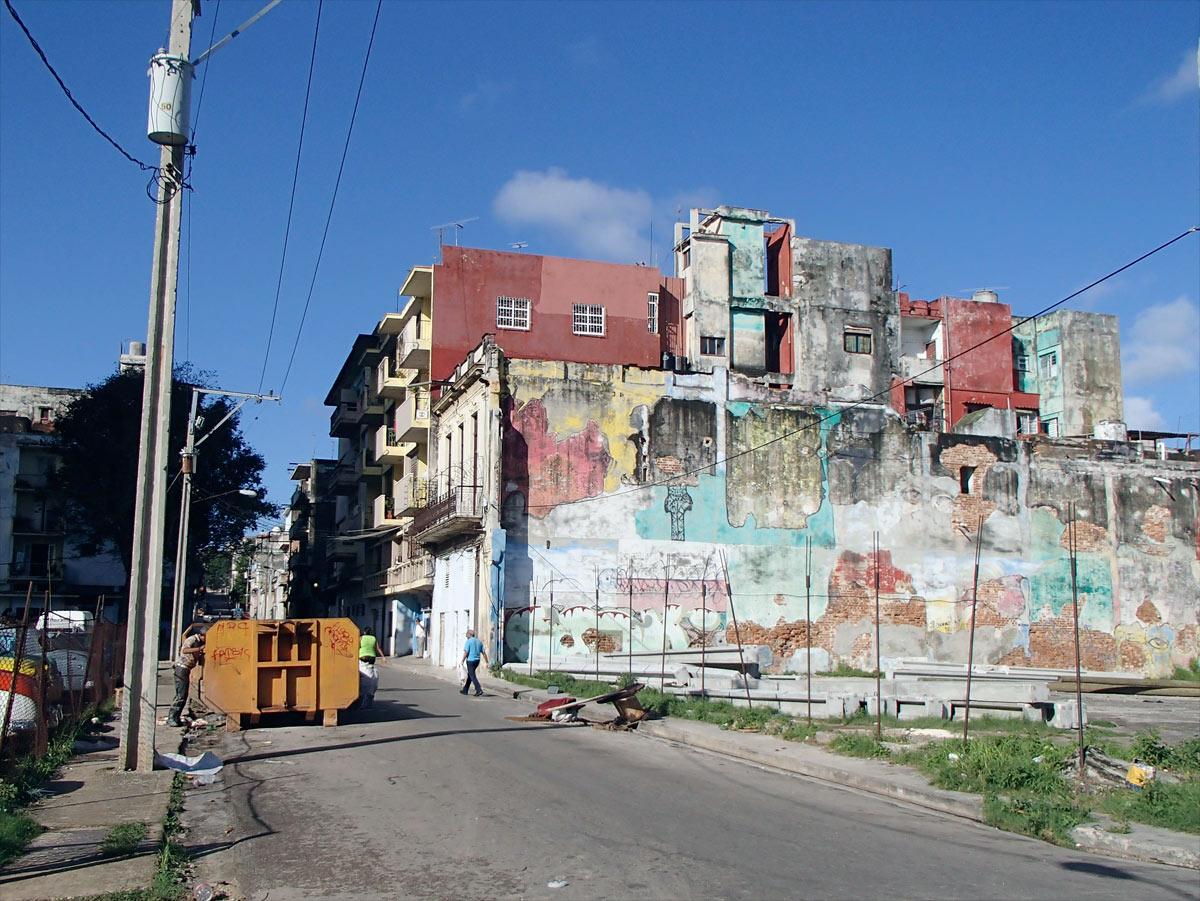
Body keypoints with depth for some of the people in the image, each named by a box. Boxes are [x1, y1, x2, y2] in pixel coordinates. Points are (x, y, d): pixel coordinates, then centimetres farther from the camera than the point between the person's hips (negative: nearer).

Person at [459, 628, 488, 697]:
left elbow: (466, 652, -16)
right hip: (477, 660, 7)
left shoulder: (468, 641, -9)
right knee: (470, 675, 18)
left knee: (472, 676, -6)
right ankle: (465, 690, 26)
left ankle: (479, 690, -18)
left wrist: (462, 661, -7)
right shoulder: (479, 642, 11)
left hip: (470, 660, -7)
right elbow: (484, 653, 10)